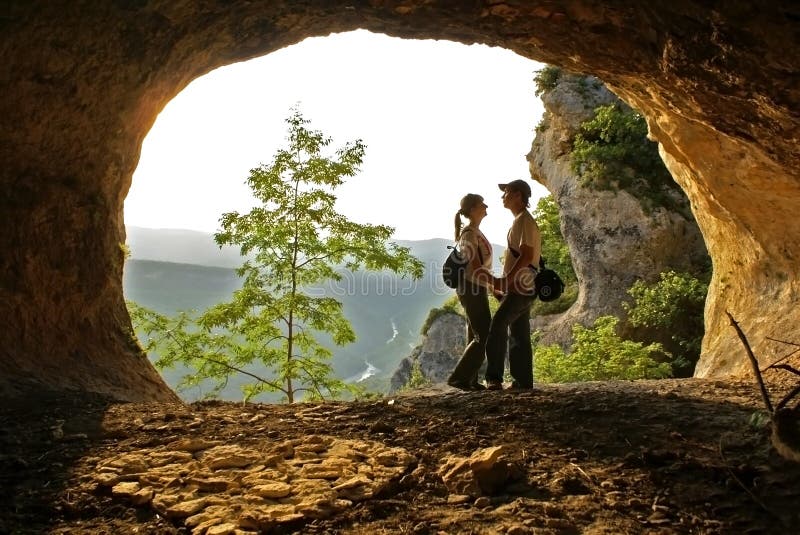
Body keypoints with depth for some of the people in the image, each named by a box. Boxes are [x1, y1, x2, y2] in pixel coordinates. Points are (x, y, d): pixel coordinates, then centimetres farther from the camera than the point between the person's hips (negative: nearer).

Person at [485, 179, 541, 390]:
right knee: (518, 335, 10)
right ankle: (522, 380, 14)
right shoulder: (518, 221, 21)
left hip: (520, 286, -11)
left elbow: (527, 256, -21)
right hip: (518, 287, 11)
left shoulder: (525, 221, -10)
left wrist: (505, 281, -25)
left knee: (497, 325, -19)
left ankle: (494, 378, -20)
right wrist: (504, 283, 21)